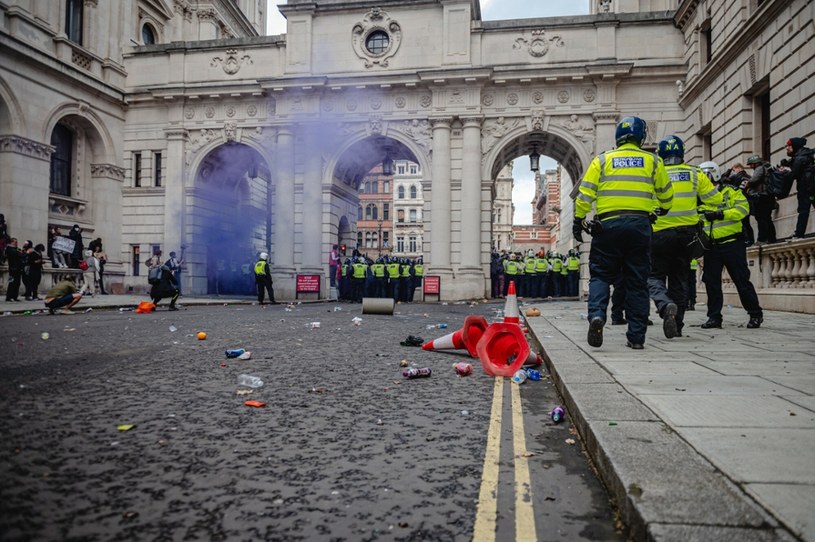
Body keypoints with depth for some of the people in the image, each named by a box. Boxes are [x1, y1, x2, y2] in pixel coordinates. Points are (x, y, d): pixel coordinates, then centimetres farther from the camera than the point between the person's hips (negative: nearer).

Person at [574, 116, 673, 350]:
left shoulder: (602, 160, 7)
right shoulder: (652, 161, 11)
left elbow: (585, 194, 1)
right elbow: (666, 195, 20)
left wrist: (578, 220, 11)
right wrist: (662, 210, 40)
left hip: (608, 224, -1)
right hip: (640, 225, 1)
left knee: (601, 275, 8)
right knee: (637, 281, 7)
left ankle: (596, 314, -19)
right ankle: (636, 337, 9)